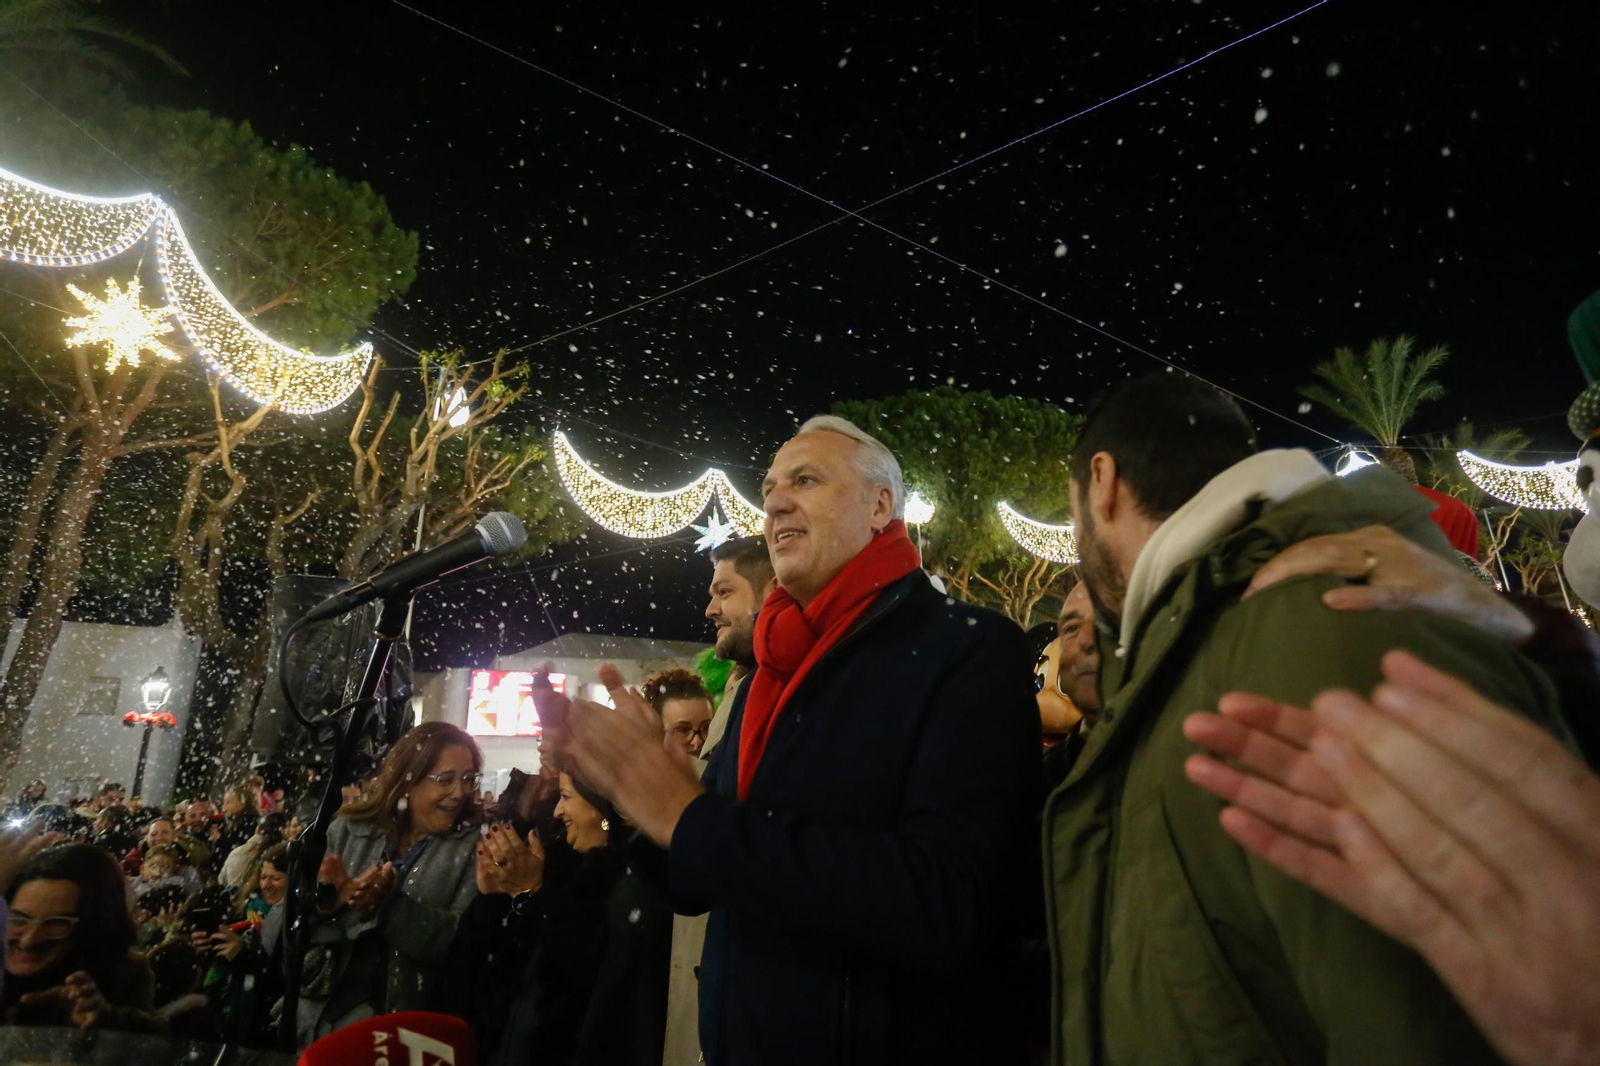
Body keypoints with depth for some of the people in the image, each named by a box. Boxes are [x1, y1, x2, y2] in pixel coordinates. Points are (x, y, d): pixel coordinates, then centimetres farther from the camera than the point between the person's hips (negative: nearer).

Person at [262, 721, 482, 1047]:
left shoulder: (474, 846, -4)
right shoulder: (347, 830, 3)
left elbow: (465, 940, -15)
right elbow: (276, 931, 1)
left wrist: (386, 904, -26)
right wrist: (324, 901, -20)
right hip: (312, 1017, 1)